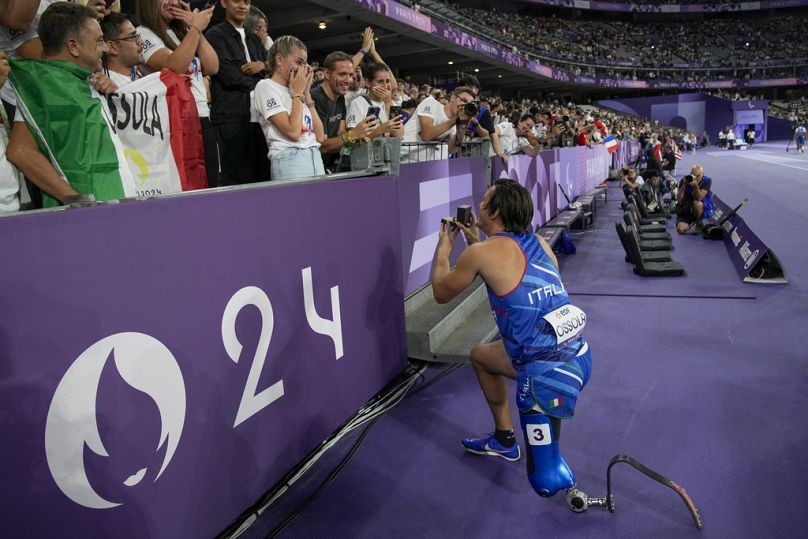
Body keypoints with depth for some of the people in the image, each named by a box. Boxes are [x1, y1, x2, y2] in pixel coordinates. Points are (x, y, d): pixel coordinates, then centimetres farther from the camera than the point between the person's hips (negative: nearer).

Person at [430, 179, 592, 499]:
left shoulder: (480, 253, -14)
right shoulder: (537, 242, 6)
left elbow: (441, 293, 5)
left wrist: (444, 246, 19)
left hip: (548, 373, -8)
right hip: (577, 354, 8)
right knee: (480, 355, 32)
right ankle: (504, 440, 42)